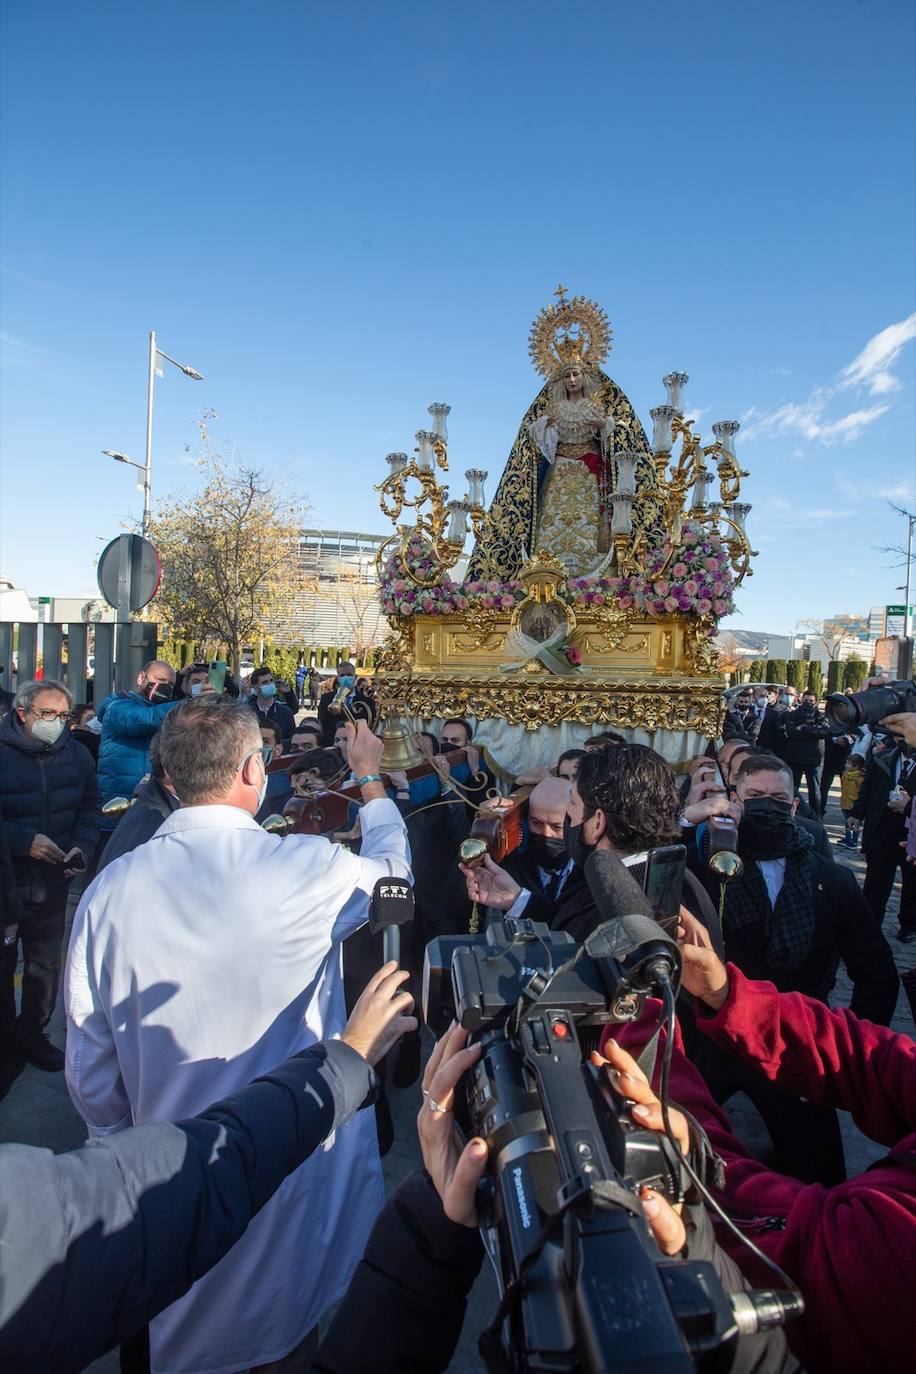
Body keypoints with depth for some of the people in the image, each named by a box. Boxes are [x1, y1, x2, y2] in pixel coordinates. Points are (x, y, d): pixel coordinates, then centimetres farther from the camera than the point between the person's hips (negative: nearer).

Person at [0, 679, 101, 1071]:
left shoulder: (76, 754, -2)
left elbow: (90, 807, 6)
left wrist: (81, 847, -10)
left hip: (52, 881, 3)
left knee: (45, 962, 15)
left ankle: (32, 1033, 34)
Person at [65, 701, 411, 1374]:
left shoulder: (109, 890, -14)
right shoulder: (309, 869, -24)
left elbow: (91, 1072, -4)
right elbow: (392, 868, 0)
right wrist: (371, 778, 15)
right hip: (304, 1164, -3)